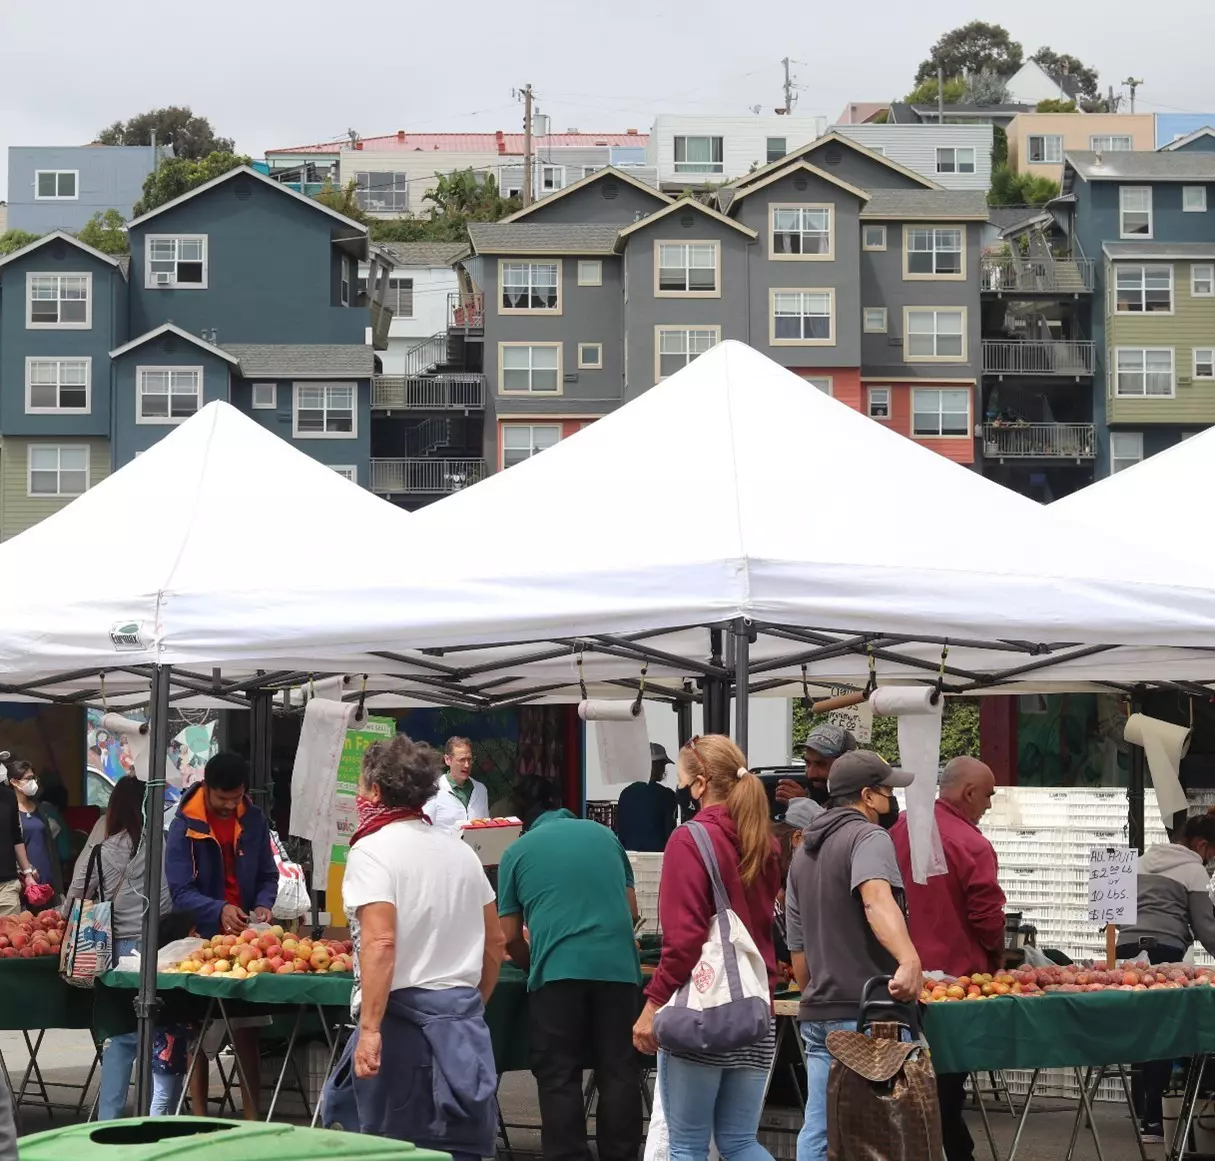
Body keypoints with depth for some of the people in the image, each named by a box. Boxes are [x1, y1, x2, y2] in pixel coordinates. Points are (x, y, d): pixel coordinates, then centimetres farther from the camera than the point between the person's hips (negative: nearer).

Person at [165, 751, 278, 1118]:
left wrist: (263, 905, -10)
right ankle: (199, 1115, 11)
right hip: (201, 937, -3)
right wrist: (219, 910, -30)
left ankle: (252, 1113, 10)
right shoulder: (185, 825, -9)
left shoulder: (253, 820, 3)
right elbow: (180, 891, -14)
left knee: (246, 1030, 6)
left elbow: (268, 876, 11)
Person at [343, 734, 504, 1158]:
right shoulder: (461, 852, 14)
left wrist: (370, 1028, -24)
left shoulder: (372, 849, -9)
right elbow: (495, 943, 18)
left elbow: (380, 943, -21)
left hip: (402, 1018, -7)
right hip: (464, 1020, 7)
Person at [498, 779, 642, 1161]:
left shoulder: (518, 850, 13)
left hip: (557, 968, -2)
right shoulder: (604, 835, 20)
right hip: (618, 964, 2)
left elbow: (509, 936, 13)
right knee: (619, 1071, 8)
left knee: (559, 1076, 3)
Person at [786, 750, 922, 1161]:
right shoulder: (868, 837, -9)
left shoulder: (803, 853, 18)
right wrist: (909, 960, -46)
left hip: (817, 1014, 8)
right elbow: (877, 899, -31)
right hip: (867, 1011, -8)